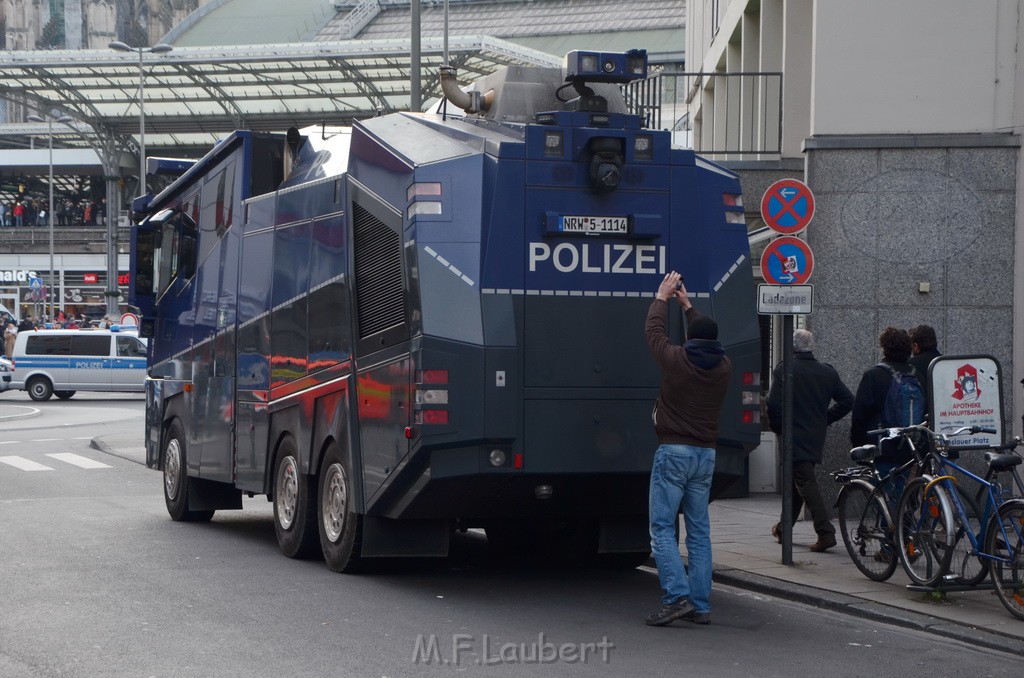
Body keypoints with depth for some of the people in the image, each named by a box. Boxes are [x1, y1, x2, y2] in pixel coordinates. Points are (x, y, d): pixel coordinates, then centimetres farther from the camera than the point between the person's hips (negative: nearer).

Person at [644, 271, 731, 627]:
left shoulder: (676, 360, -9)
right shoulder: (723, 367, 6)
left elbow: (654, 331, 9)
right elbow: (707, 338, 26)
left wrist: (662, 297, 24)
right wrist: (687, 305, 36)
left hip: (674, 451, -5)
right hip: (706, 454, 5)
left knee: (662, 528, -4)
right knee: (699, 531, 8)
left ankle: (677, 597, -17)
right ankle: (700, 605, 6)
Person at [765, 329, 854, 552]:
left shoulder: (784, 370, -11)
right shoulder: (827, 372, 6)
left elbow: (773, 404, -17)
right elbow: (847, 401, 6)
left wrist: (777, 426, 1)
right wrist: (825, 419, 15)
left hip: (793, 435, -6)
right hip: (816, 436, 6)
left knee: (806, 483, -8)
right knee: (797, 481, 20)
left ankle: (825, 533, -17)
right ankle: (785, 527, 35)